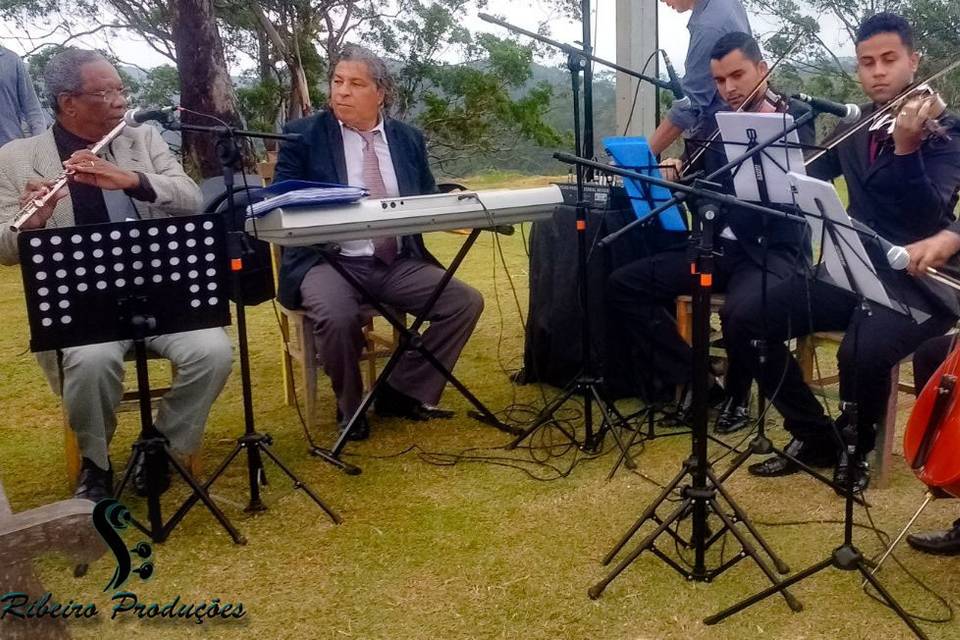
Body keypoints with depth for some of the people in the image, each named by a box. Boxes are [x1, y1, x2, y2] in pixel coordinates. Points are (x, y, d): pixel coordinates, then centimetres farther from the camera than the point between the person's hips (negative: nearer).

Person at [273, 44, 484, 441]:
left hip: (400, 263, 4)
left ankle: (402, 391, 2)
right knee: (338, 318, -34)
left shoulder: (408, 139, 11)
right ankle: (350, 406, -3)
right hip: (329, 260, -4)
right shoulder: (303, 136, 1)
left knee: (466, 302, -14)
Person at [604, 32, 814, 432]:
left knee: (739, 310, -37)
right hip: (719, 246, 6)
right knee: (624, 284, -9)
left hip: (774, 250, -6)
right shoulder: (715, 122, 14)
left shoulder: (795, 116, -1)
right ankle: (688, 374, 0)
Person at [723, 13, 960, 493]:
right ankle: (815, 437, 6)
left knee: (861, 354, -36)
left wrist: (906, 146, -30)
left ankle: (855, 448, -2)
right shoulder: (850, 130, 13)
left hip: (915, 281, -6)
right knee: (744, 324, -9)